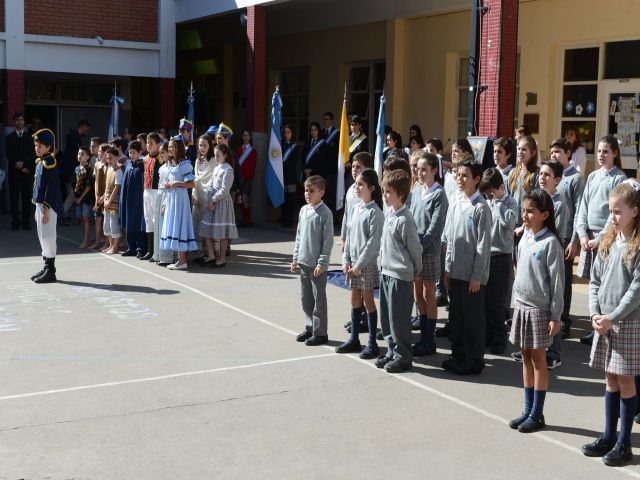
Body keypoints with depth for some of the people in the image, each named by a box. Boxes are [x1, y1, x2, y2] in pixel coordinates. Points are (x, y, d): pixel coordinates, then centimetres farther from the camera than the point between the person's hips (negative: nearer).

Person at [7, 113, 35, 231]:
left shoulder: (30, 138, 11)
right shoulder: (9, 138, 9)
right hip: (14, 172, 0)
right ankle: (15, 222, 2)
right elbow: (9, 155, 1)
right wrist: (20, 167, -9)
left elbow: (33, 154, 2)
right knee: (14, 198, -1)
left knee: (27, 197, -1)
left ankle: (26, 222, 3)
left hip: (28, 172, 0)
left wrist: (23, 163, -14)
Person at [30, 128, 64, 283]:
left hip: (48, 206, -9)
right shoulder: (40, 162, 14)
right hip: (40, 205, 9)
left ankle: (51, 272, 0)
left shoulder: (50, 163, -14)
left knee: (47, 237, -5)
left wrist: (46, 209, -19)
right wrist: (38, 209, 19)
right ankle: (47, 267, 23)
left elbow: (51, 188, -18)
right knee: (43, 237, 14)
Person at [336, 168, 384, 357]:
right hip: (353, 263, 7)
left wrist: (359, 264, -18)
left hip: (367, 263, -7)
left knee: (368, 301, -1)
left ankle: (372, 343, 7)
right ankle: (354, 339, 22)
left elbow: (373, 242, -17)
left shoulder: (375, 212, -13)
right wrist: (346, 260, 4)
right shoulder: (356, 209, 9)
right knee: (355, 300, 12)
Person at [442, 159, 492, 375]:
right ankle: (458, 355, 26)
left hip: (472, 274, -7)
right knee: (456, 316, 14)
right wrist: (447, 268, 10)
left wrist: (477, 276, -14)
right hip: (455, 272, 7)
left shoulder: (481, 208, -11)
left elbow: (483, 244, -13)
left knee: (473, 317, 2)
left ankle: (474, 360, 11)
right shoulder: (455, 205, 9)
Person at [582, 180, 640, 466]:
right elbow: (595, 280, 9)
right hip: (604, 321, 6)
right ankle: (609, 437, 23)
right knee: (610, 379, 13)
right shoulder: (608, 241, 8)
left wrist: (612, 317, -16)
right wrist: (595, 313, -3)